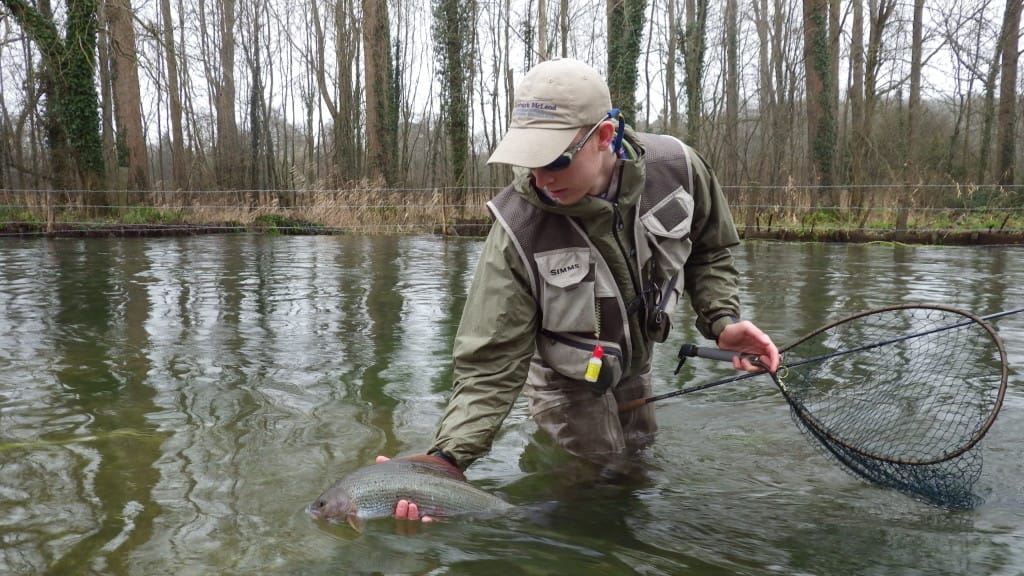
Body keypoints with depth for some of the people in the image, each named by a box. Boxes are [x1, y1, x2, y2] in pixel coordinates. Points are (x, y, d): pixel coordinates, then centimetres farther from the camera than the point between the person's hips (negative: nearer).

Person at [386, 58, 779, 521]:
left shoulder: (676, 168, -25)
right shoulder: (517, 227, -35)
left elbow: (709, 253, -3)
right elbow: (490, 363, -32)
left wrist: (722, 318, -19)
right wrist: (447, 458, -44)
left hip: (635, 363, 4)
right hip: (566, 381, -4)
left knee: (637, 454, 23)